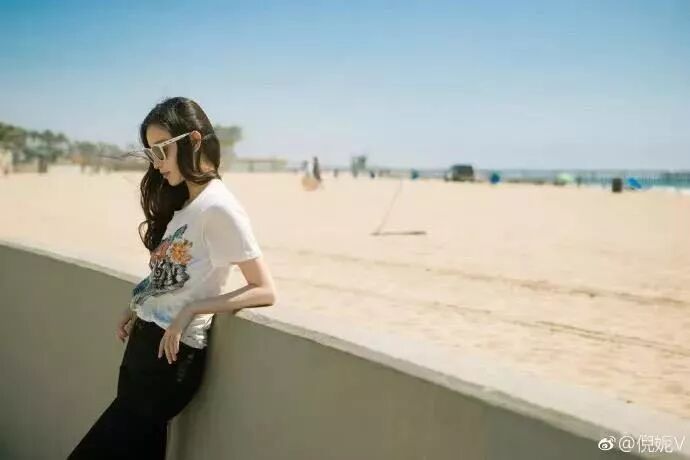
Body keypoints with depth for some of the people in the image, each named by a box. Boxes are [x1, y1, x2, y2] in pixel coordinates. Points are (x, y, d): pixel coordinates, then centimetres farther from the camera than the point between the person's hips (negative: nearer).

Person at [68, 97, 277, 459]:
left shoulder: (218, 207, -15)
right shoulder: (180, 201, 13)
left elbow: (265, 291, -17)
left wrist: (191, 311, -19)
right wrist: (138, 307, 0)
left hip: (173, 353, -8)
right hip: (144, 342, 8)